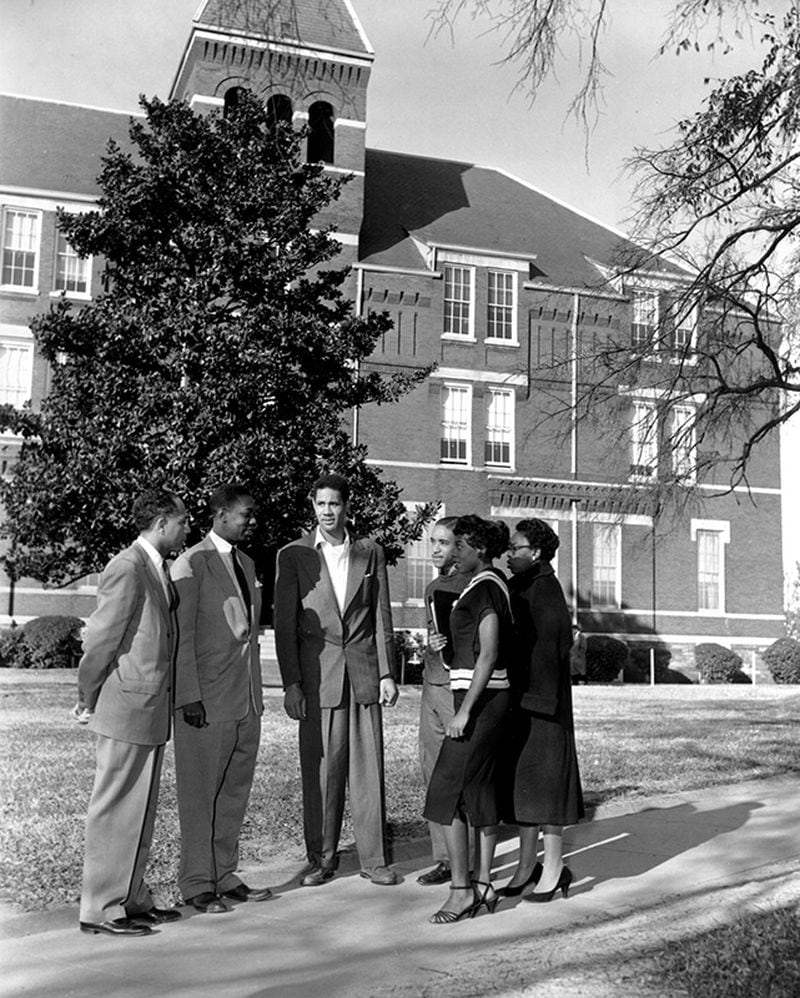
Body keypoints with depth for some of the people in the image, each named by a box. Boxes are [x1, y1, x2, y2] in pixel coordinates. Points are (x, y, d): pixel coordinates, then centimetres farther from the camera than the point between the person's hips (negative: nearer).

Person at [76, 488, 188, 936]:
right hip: (127, 710, -9)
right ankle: (100, 909, 11)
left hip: (152, 711, 9)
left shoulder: (159, 570, 13)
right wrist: (88, 699, -4)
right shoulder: (127, 568, -17)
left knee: (141, 811, 16)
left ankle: (133, 899, 26)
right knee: (116, 810, 0)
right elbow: (101, 639, -14)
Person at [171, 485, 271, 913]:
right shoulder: (192, 564, -8)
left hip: (246, 699, 7)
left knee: (235, 790, 13)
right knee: (200, 794, 3)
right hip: (207, 700, -7)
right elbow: (181, 636, -11)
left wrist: (256, 690, 15)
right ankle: (197, 883, 14)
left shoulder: (246, 563, 16)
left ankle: (224, 876, 24)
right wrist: (189, 697, -16)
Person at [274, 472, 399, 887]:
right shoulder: (293, 555, 3)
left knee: (368, 771, 3)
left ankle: (373, 859, 13)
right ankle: (321, 859, 16)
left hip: (364, 675, 1)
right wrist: (291, 683, -5)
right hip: (317, 678, -1)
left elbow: (382, 617, 10)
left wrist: (387, 673, 4)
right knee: (320, 772, 3)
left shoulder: (370, 553, 9)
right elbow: (284, 625, 1)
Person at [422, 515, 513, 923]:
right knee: (481, 790, 12)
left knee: (448, 790, -7)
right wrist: (444, 644, 4)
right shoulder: (492, 584, 15)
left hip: (480, 697, -10)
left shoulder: (484, 587, -14)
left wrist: (464, 711, -21)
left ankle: (461, 890, -3)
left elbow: (488, 655, -20)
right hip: (487, 697, 10)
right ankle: (483, 885, 18)